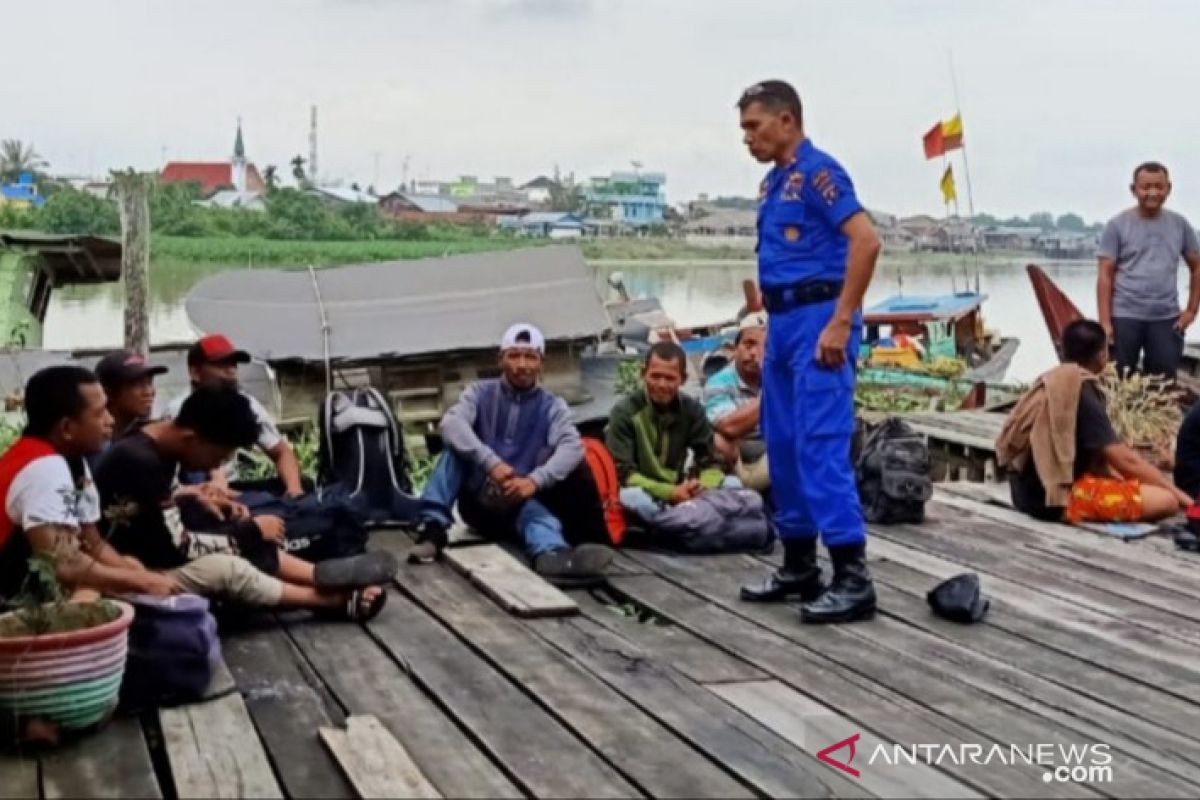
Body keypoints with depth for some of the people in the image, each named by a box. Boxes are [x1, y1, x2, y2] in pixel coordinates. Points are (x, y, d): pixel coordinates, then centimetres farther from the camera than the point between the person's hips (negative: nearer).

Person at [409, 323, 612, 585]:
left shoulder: (552, 406, 2)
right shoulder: (481, 393, 2)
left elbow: (572, 447, -18)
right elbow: (451, 424, -19)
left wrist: (535, 480, -36)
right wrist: (492, 463, -35)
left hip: (521, 499, -1)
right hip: (478, 496, 1)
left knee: (543, 518, -36)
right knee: (456, 446, -23)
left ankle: (551, 555, -72)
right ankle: (433, 527, -31)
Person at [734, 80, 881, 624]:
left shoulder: (817, 170, -11)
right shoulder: (772, 183, 17)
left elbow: (866, 240, -20)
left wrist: (841, 323, -23)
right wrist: (774, 321, 18)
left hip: (818, 319, -10)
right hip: (783, 323, 10)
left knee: (820, 446, -12)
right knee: (783, 446, 10)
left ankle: (852, 578, -9)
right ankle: (799, 566, 18)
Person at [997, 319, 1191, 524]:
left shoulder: (1054, 383, 11)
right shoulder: (1081, 393, -15)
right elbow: (1124, 459, -15)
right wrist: (1174, 490, -5)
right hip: (1057, 498, -10)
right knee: (1167, 501, -15)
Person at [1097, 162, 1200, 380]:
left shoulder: (1180, 224, 7)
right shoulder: (1117, 225, -2)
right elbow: (1106, 275, -5)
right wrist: (1105, 321, -11)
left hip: (1167, 318, 3)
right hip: (1125, 317, -3)